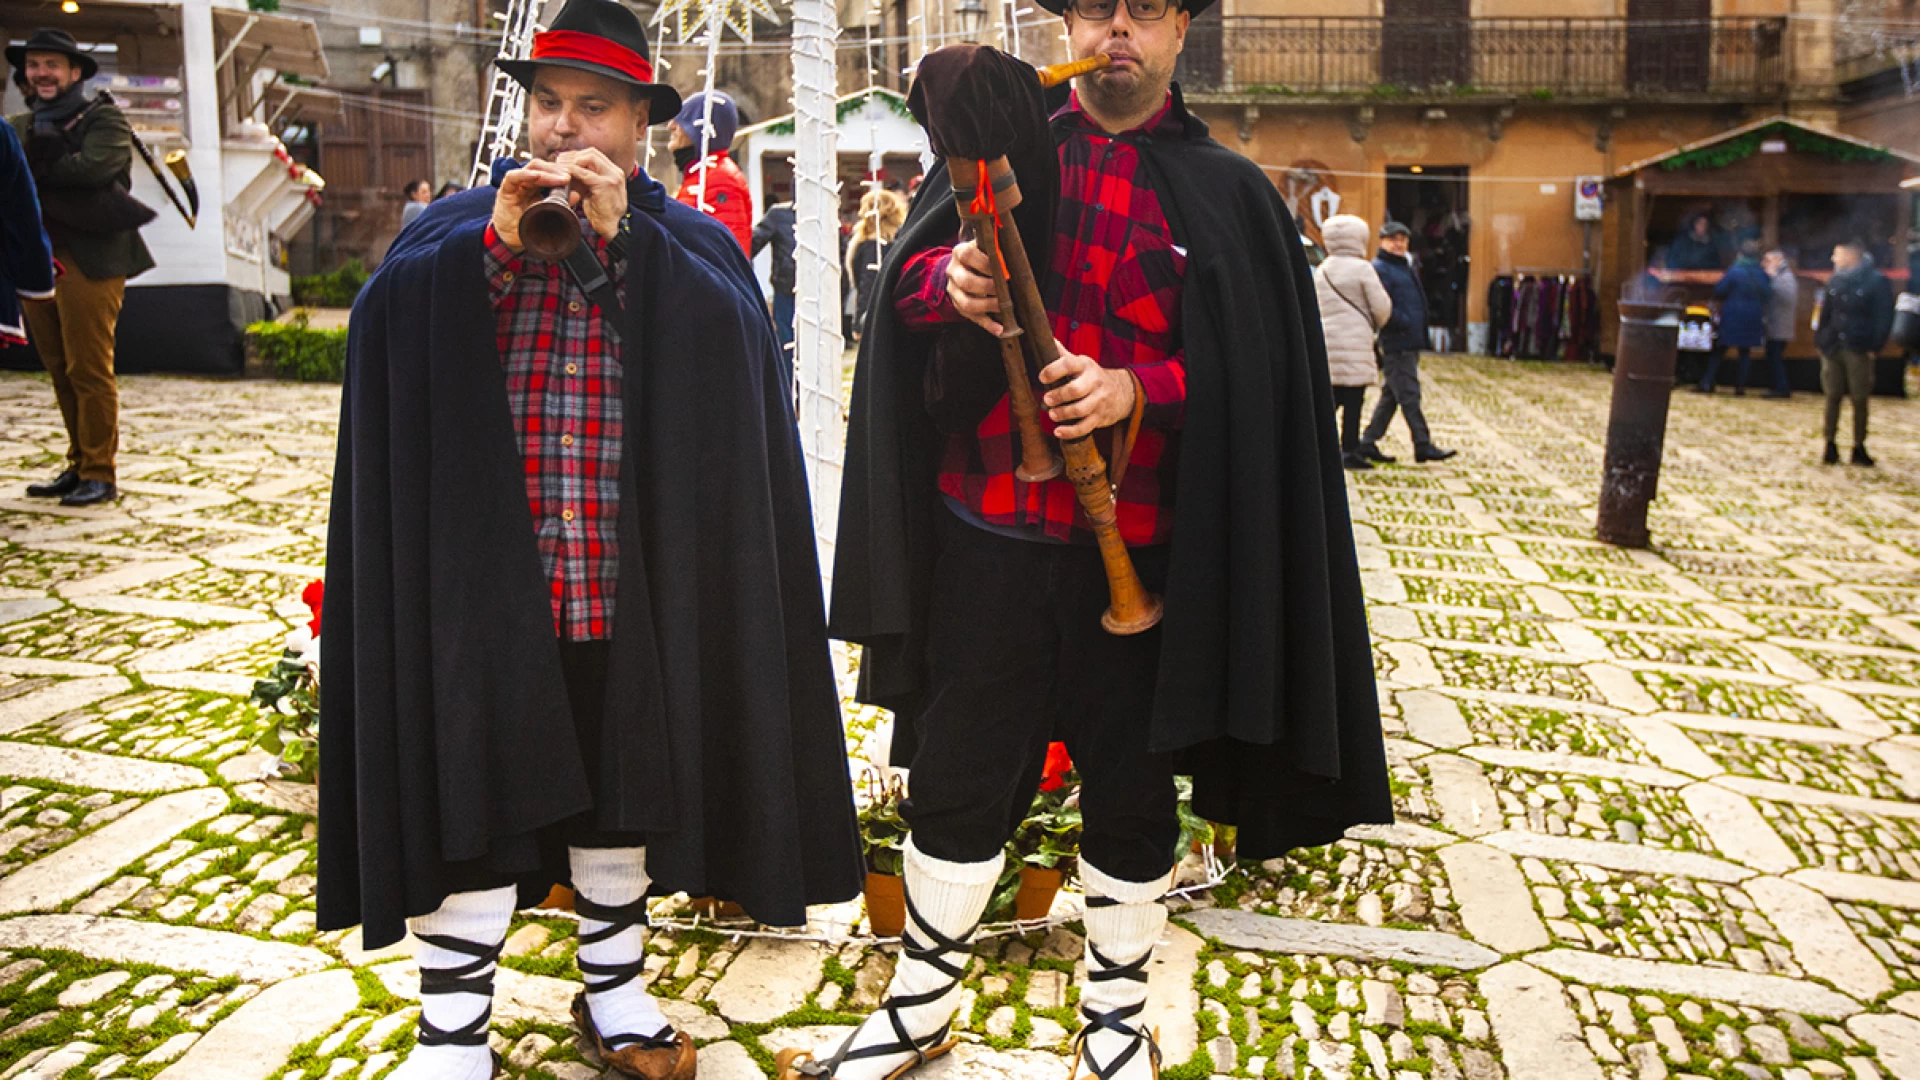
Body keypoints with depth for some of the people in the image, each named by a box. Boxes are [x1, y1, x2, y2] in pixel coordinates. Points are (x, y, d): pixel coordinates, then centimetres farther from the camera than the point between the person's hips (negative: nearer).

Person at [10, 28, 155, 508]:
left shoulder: (103, 118, 0)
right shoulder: (21, 127, 19)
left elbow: (94, 166, -19)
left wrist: (36, 167, -7)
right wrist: (45, 156, -11)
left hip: (89, 262, -7)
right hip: (37, 259, 7)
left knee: (89, 370, -7)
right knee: (61, 371, 11)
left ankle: (100, 474, 0)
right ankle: (79, 466, 20)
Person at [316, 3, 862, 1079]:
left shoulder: (691, 246, 8)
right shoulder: (456, 230, 10)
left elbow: (735, 339, -12)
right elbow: (384, 331, -7)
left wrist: (622, 239, -18)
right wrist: (496, 243, -17)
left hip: (630, 586, 1)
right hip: (486, 584, 0)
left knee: (621, 795, 14)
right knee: (472, 800, 3)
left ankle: (616, 990, 35)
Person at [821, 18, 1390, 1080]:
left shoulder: (1226, 193, 4)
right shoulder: (1001, 146, 8)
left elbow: (1259, 368, -2)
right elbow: (903, 271, 1)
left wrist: (1139, 389, -18)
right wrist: (946, 281, -22)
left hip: (1140, 550, 0)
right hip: (990, 535, 1)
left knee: (1132, 795, 12)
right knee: (953, 782, 11)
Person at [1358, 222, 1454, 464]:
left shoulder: (1407, 267, 21)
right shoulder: (1379, 269, -8)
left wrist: (1419, 334, 13)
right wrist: (1405, 322, -16)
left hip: (1410, 344, 10)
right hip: (1395, 345, -10)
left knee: (1391, 396, 11)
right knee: (1409, 396, -7)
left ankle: (1368, 443, 17)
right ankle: (1423, 445, -5)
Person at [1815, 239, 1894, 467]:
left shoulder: (1876, 281, -6)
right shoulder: (1835, 280, 8)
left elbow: (1884, 317, -8)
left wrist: (1875, 346, -13)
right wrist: (1820, 340, 4)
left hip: (1859, 351, -4)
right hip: (1833, 348, 4)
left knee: (1860, 400, 3)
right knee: (1833, 397, 5)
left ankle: (1859, 448, 11)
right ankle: (1830, 446, 10)